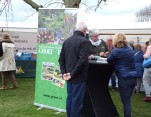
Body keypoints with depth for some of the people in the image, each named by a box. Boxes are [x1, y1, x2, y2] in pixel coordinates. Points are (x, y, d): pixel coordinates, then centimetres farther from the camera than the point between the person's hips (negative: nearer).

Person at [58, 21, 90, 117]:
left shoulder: (67, 41, 9)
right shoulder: (85, 41, -14)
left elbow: (61, 59, 7)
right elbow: (82, 60, -23)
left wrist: (64, 72, 3)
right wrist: (72, 74, -17)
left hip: (70, 76, 7)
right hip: (79, 77, -7)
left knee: (70, 98, 16)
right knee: (77, 100, 2)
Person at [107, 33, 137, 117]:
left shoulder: (116, 50, -10)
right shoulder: (130, 49, 10)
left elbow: (109, 60, 3)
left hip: (124, 78, -7)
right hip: (133, 77, 7)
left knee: (126, 101, 1)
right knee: (128, 99, 18)